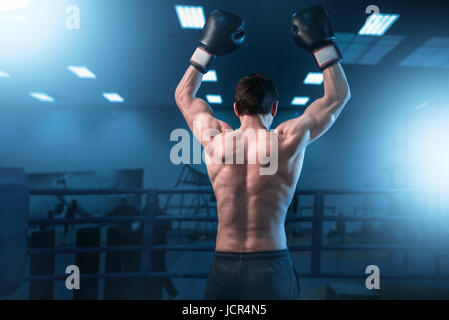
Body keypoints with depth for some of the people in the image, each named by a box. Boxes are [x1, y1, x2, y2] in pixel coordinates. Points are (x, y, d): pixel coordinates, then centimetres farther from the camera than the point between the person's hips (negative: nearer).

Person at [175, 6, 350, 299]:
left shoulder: (216, 141, -1)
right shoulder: (289, 141, -6)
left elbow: (184, 94, 19)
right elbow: (339, 95, 10)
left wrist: (208, 47, 24)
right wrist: (321, 44, 16)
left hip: (223, 268, 2)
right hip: (273, 267, -2)